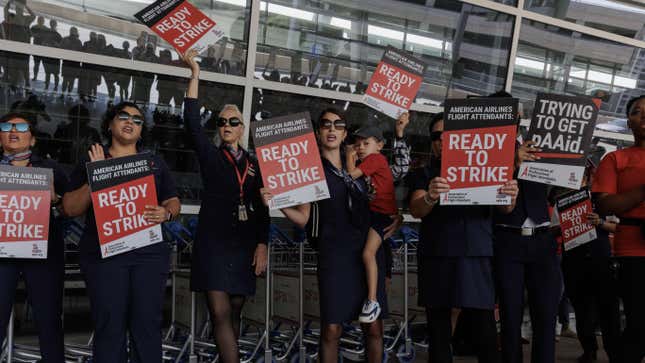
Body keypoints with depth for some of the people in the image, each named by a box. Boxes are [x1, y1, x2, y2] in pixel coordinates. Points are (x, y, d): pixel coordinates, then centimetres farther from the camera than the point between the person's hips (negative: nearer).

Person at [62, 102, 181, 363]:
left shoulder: (155, 163, 18)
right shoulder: (91, 161, 11)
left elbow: (174, 201, 18)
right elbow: (70, 208, 4)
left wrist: (166, 213, -6)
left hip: (149, 252, 2)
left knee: (148, 324, -2)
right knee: (109, 325, -6)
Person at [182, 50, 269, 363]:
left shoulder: (253, 164, 12)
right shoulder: (210, 155, 6)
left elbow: (262, 208, 9)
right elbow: (192, 121, -7)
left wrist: (262, 244, -2)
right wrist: (195, 73, -10)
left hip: (244, 244, 3)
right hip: (213, 243, -3)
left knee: (234, 311, 9)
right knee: (220, 313, -12)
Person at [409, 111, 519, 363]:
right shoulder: (426, 174, 11)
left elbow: (503, 209, 5)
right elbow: (415, 210, -6)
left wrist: (510, 197, -20)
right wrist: (430, 198, -30)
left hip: (477, 257, 0)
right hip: (437, 258, 0)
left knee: (486, 328, -7)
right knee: (438, 331, 2)